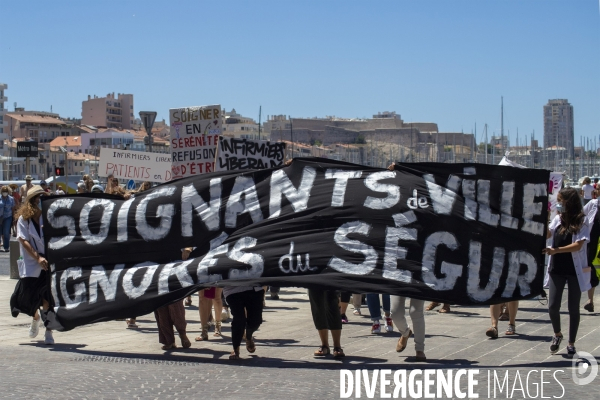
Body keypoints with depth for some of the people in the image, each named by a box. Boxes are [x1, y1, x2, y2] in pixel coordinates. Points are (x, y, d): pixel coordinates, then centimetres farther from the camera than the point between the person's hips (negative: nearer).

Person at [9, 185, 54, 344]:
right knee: (28, 297, 7)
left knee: (48, 300, -6)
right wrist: (38, 257, -18)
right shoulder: (23, 219, 0)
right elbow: (24, 240, -7)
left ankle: (48, 331, 5)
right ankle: (35, 318, 40)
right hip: (31, 265, 1)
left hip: (49, 264, -1)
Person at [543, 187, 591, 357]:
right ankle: (557, 334, 27)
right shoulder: (558, 219, 5)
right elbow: (546, 235, -1)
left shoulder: (581, 221, -10)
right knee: (552, 306, 0)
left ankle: (571, 343, 19)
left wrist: (555, 250, -27)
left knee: (573, 308, 6)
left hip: (575, 270, -4)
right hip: (557, 269, 4)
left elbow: (578, 245, -18)